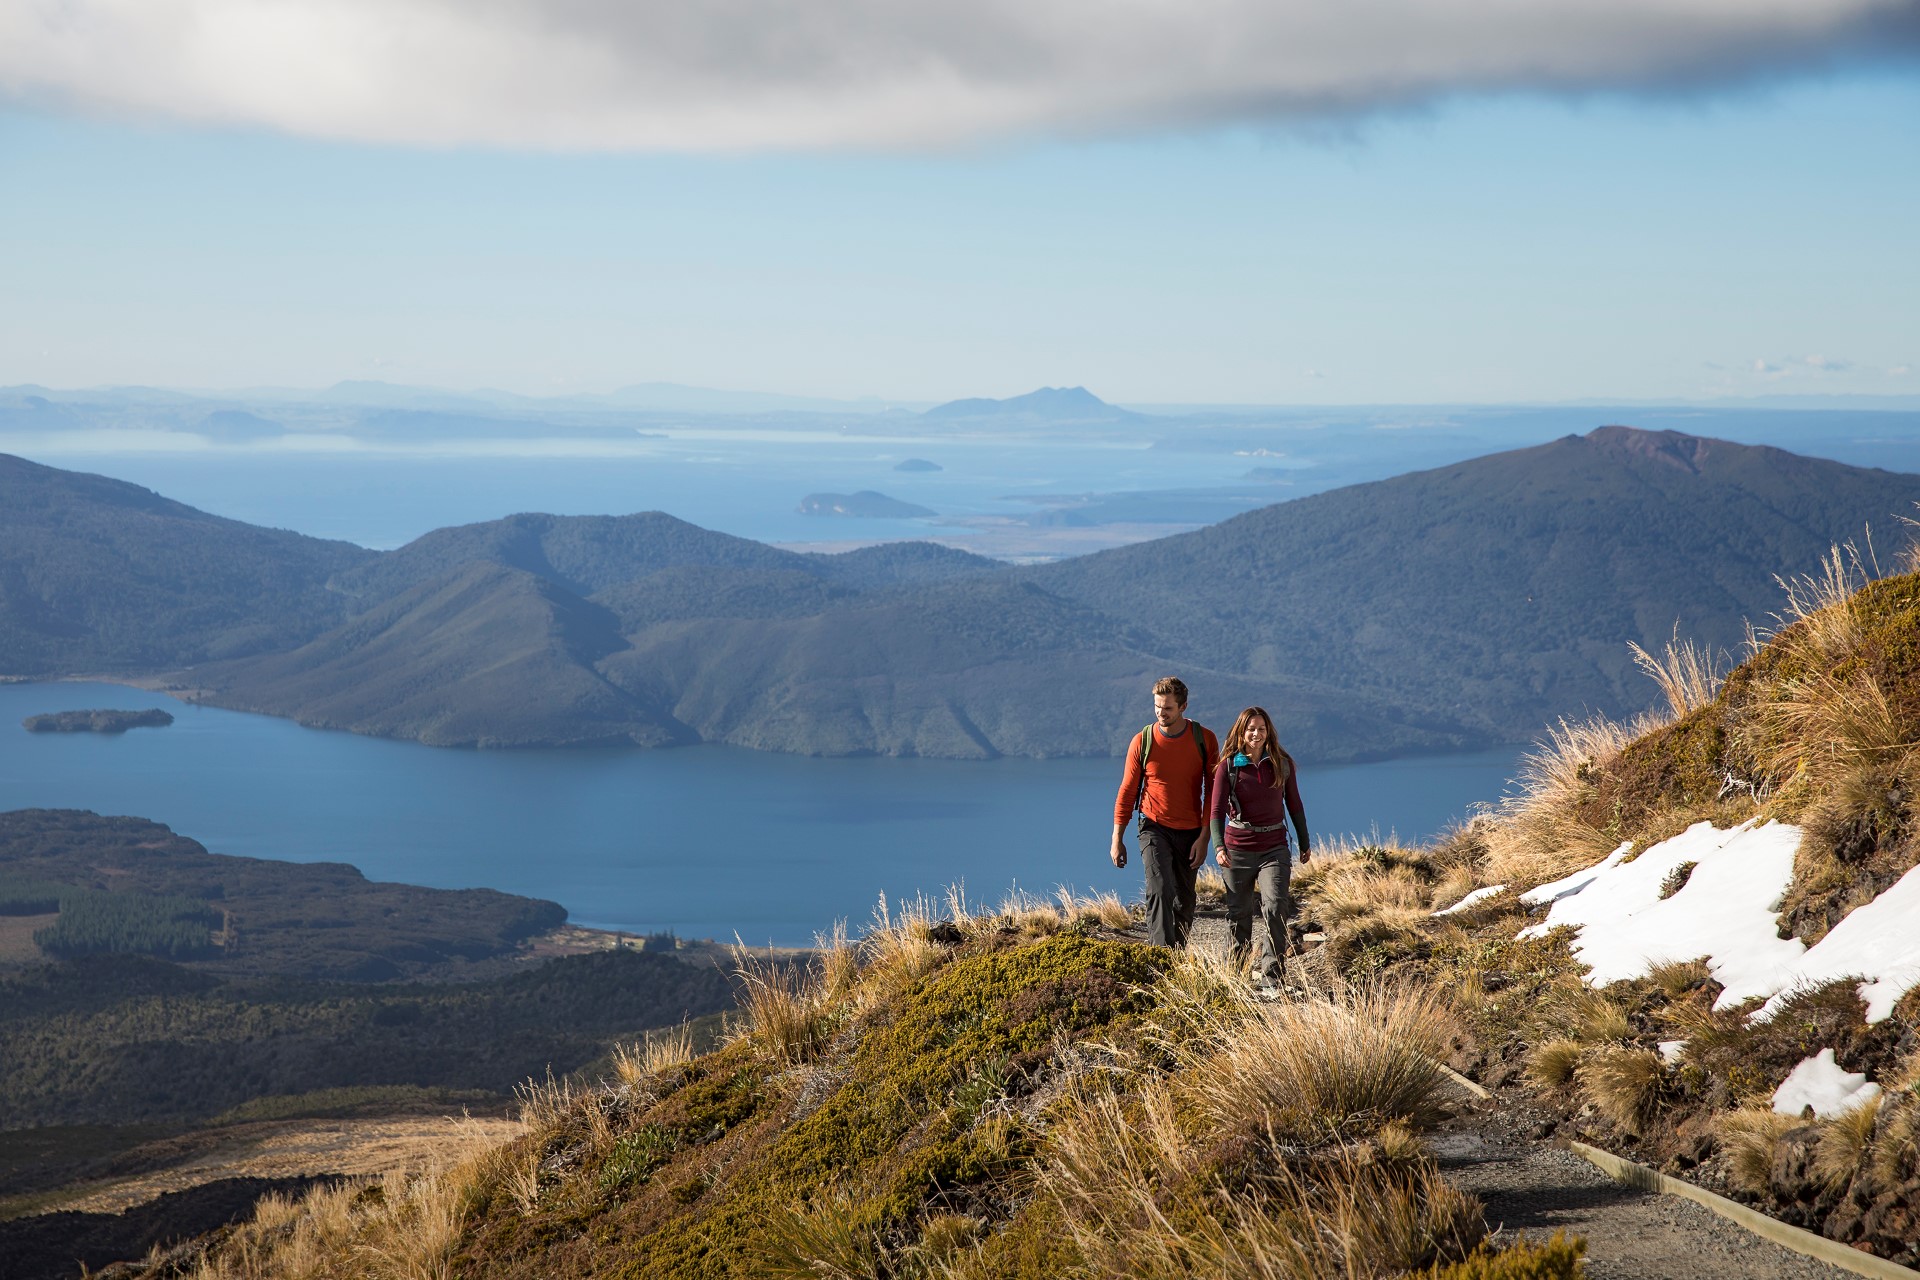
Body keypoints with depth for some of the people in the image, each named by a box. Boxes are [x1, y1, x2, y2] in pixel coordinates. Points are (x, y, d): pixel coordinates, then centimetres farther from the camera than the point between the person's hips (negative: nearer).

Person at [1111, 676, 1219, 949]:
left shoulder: (1205, 740, -2)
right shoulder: (1142, 741, -4)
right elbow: (1127, 792, 2)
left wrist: (1204, 837, -7)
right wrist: (1117, 839, 1)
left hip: (1190, 832, 2)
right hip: (1154, 828, -2)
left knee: (1184, 901, 10)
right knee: (1160, 891, -19)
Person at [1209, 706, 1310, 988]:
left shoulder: (1282, 764, 2)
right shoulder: (1228, 766, -4)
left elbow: (1294, 805, 13)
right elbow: (1217, 810, -8)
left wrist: (1305, 843, 18)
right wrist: (1219, 847, -22)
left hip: (1274, 848, 0)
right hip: (1238, 847, 0)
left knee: (1275, 907, -16)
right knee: (1239, 913, 9)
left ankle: (1270, 973, -15)